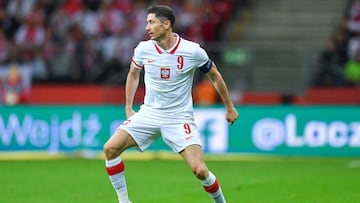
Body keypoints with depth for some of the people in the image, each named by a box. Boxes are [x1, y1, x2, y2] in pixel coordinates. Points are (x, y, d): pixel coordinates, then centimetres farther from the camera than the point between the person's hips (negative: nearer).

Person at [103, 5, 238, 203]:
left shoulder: (193, 51, -12)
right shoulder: (143, 49, -4)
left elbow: (214, 76, 5)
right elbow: (133, 74, 17)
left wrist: (229, 107, 12)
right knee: (110, 148, -16)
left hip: (179, 118, -3)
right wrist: (128, 108, 14)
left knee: (199, 170, -18)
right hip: (149, 113, 3)